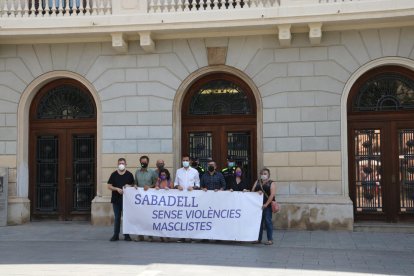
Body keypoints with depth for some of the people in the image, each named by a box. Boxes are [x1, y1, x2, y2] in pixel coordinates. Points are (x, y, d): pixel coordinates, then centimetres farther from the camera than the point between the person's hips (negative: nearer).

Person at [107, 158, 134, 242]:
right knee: (117, 218, 7)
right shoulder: (114, 174, 4)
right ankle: (116, 235, 13)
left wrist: (129, 186, -13)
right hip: (116, 199, 1)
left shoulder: (129, 174, 3)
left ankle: (126, 235, 11)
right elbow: (109, 186, 2)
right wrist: (116, 189, -14)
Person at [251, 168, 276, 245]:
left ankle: (270, 239, 1)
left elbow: (272, 194, -10)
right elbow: (252, 191, 12)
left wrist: (266, 204, -19)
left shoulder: (271, 183, 2)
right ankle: (258, 239, 14)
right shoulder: (257, 182, 17)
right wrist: (257, 192, -10)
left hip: (267, 205, -4)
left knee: (268, 221, -5)